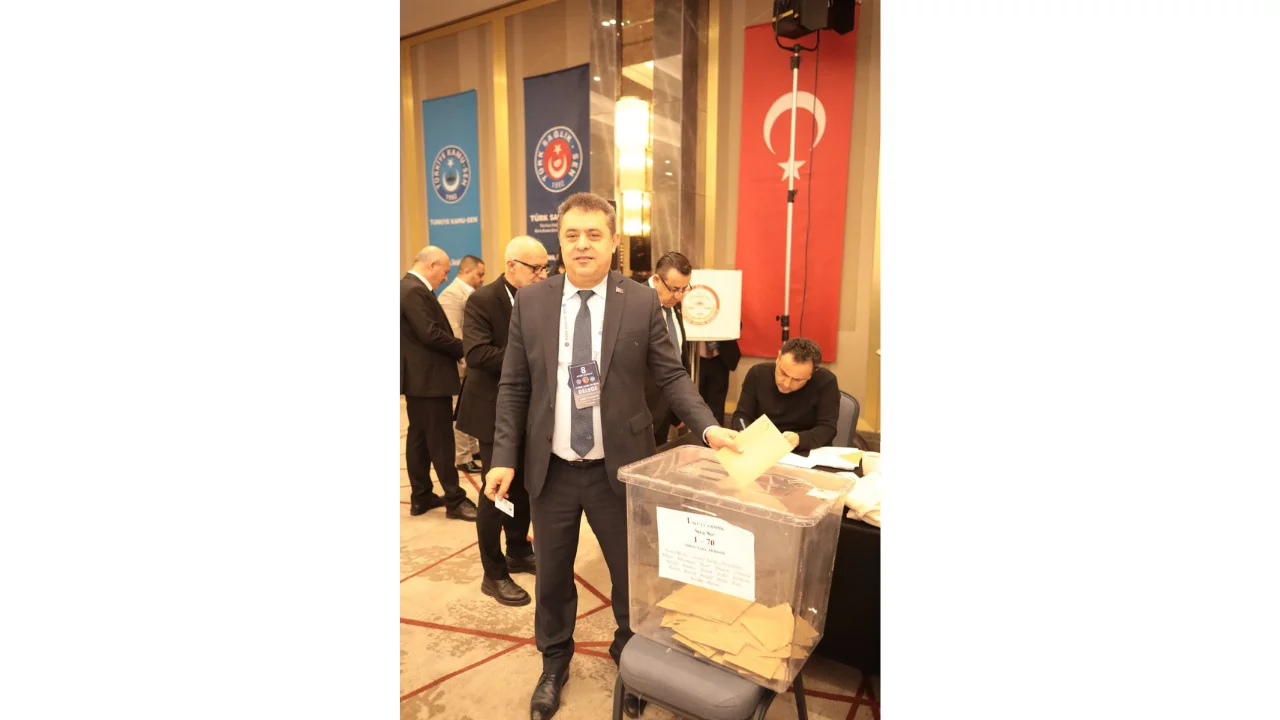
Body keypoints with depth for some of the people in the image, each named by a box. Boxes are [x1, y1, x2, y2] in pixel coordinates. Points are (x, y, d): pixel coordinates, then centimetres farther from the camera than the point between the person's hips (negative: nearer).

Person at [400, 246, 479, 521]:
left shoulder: (410, 287, 15)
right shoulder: (415, 290, -18)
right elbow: (430, 334, -25)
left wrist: (457, 346, 5)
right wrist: (465, 347, -14)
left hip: (419, 377, 11)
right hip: (428, 378, -11)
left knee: (419, 438, 14)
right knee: (441, 440, -4)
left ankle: (421, 497, 23)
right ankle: (455, 500, 5)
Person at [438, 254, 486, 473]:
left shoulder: (471, 293, 14)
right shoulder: (452, 294, -16)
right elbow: (454, 334, -23)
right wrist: (468, 360, -21)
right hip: (463, 364, -9)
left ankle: (471, 448, 30)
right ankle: (461, 457, 11)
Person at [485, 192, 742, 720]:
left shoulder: (642, 303, -6)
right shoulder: (529, 302, -2)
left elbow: (670, 376, -3)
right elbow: (513, 387, 0)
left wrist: (708, 427, -17)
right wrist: (504, 457, -5)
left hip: (620, 468, -1)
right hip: (551, 471, 2)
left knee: (632, 574, 16)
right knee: (552, 575, 19)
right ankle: (554, 663, 46)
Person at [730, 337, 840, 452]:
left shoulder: (826, 382, -14)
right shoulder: (757, 374, -6)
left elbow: (827, 429, -14)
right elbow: (741, 415, 0)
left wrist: (799, 439, -31)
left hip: (807, 454, -2)